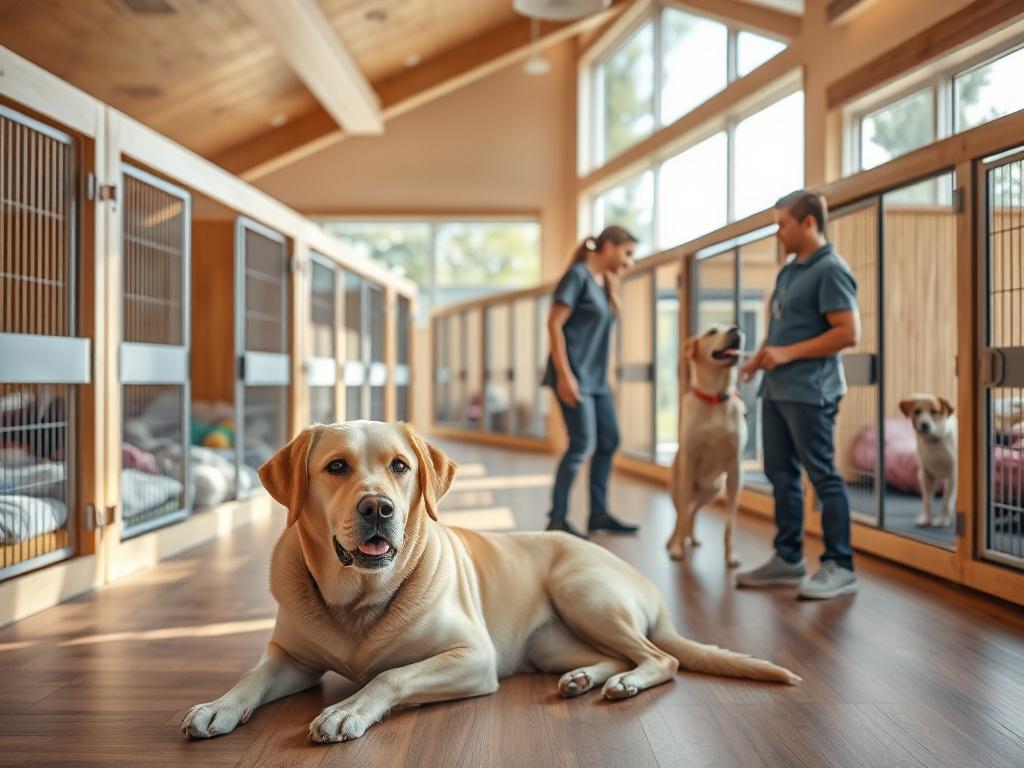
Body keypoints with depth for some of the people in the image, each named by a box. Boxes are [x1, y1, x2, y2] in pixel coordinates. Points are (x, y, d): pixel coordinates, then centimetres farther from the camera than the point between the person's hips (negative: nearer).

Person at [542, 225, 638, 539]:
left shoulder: (604, 283, 15)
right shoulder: (578, 275, -10)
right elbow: (554, 324, -16)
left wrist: (605, 377, 14)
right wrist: (564, 375, -21)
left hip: (596, 378, 9)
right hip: (574, 376, -9)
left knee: (609, 440, 10)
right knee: (582, 444, -9)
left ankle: (598, 513, 19)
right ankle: (557, 519, -1)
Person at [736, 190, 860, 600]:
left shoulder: (830, 270, -11)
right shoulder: (788, 271, 16)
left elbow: (849, 333, -18)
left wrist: (788, 354, -17)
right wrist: (759, 357, 8)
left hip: (809, 392, -9)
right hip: (776, 390, 9)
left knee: (823, 476, -4)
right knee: (781, 475, 11)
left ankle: (839, 566, 5)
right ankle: (788, 558, 20)